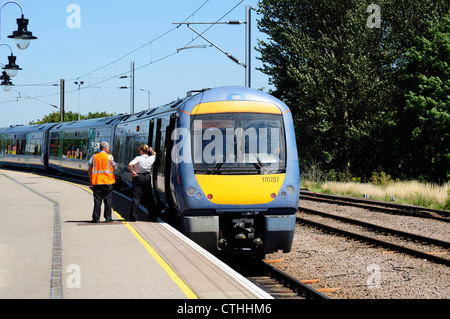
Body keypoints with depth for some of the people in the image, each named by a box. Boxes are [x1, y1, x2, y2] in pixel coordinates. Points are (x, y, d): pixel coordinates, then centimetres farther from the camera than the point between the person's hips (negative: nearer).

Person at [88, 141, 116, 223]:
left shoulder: (94, 157, 7)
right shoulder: (110, 157, 0)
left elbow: (89, 169, 6)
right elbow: (113, 167, 7)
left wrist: (90, 179, 12)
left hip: (96, 182, 2)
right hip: (107, 182, -2)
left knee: (97, 201, 3)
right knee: (108, 200, 4)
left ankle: (96, 218, 1)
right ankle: (108, 218, 4)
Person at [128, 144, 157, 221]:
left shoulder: (138, 158, -13)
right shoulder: (151, 158, 0)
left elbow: (130, 164, -27)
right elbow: (155, 155, 25)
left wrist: (132, 172, -14)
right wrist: (151, 151, 9)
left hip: (138, 177, -4)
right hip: (147, 177, 4)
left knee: (136, 198, 0)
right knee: (148, 198, 12)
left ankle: (133, 217, -3)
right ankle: (152, 217, 15)